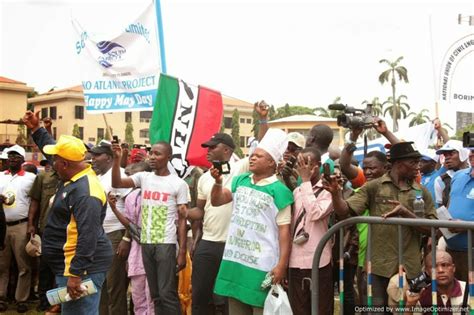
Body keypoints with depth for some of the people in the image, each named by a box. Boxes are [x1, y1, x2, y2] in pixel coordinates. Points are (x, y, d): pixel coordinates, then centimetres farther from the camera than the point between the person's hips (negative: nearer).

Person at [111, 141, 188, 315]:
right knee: (155, 294, 11)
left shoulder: (178, 184, -3)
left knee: (167, 294, -5)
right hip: (146, 243, 5)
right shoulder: (143, 177, 7)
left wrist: (182, 251, -7)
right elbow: (116, 183, -5)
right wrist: (117, 159, -15)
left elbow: (182, 219, -3)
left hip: (166, 244, -4)